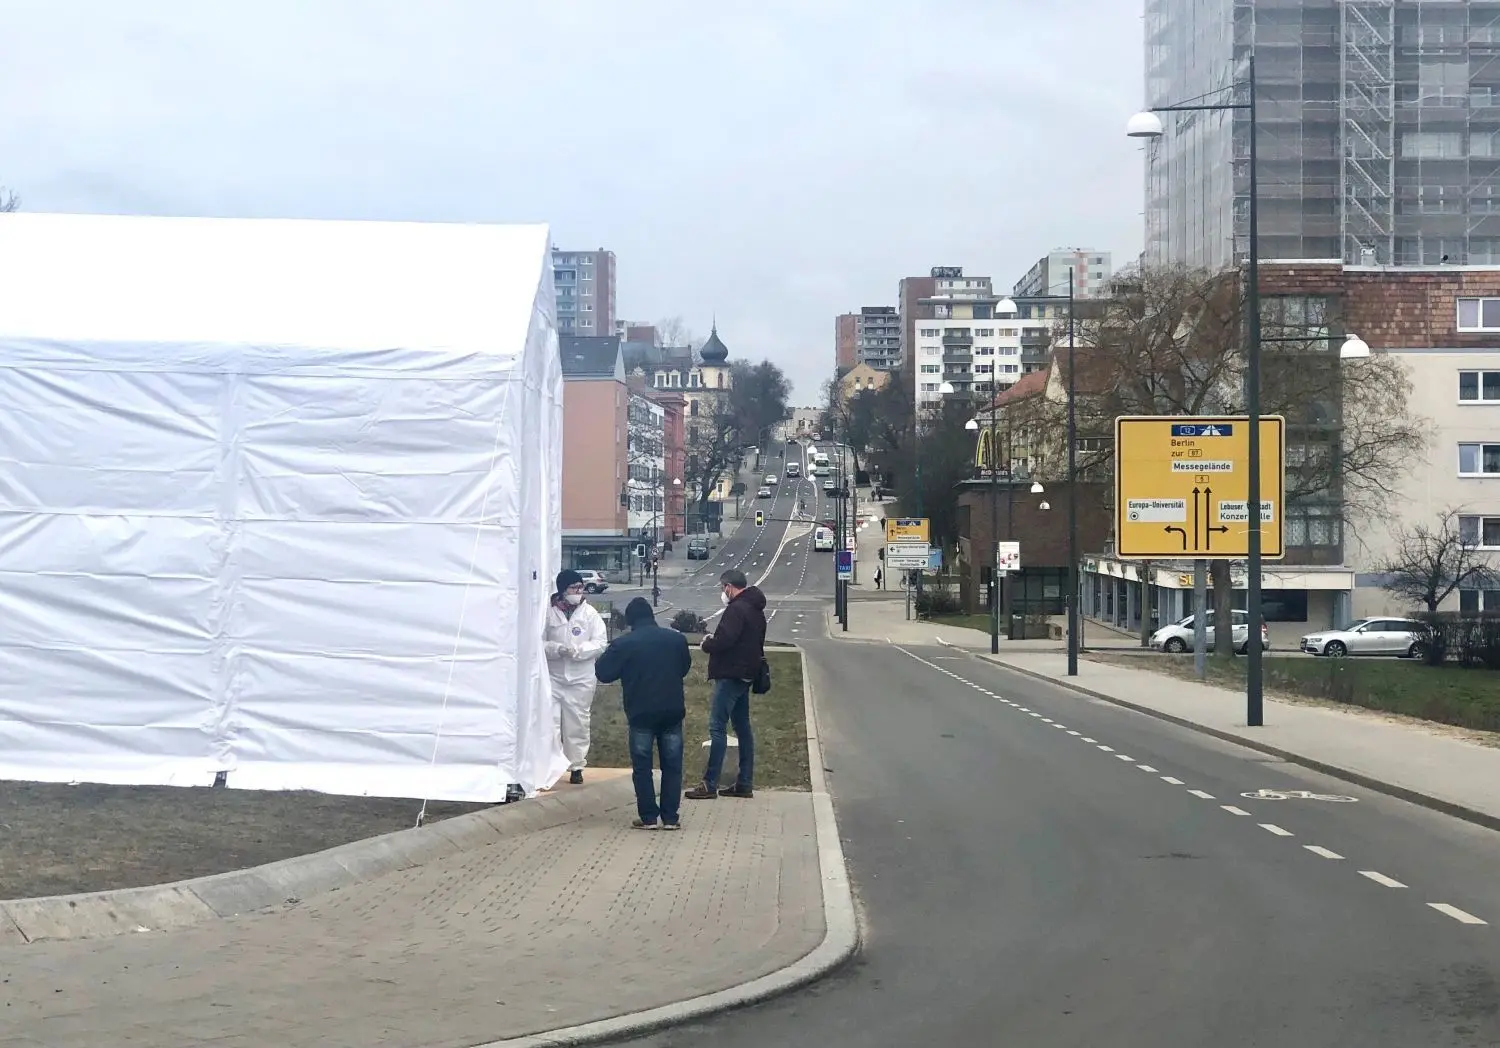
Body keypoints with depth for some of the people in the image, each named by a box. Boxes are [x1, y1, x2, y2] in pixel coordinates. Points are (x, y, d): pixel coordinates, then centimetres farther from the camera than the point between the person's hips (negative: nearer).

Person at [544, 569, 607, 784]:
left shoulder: (590, 614, -1)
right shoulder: (549, 613, -4)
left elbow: (601, 643, -3)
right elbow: (539, 642, -2)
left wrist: (578, 650, -17)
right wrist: (556, 649, -20)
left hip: (581, 678, 1)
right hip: (553, 677, -1)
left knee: (577, 724, 9)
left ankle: (577, 766, 19)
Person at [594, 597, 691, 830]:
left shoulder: (623, 644, -7)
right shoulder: (676, 639, 4)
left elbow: (602, 673, -1)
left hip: (641, 713, -2)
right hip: (672, 712, 3)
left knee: (642, 766, 7)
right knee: (672, 764, 9)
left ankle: (648, 817, 5)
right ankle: (670, 817, 9)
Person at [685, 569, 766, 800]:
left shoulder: (736, 609, -16)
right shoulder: (755, 609, 16)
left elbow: (723, 641, -25)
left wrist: (707, 643, -4)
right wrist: (714, 640, 10)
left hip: (730, 676, -10)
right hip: (745, 675, 10)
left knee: (717, 727, -9)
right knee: (742, 728, 13)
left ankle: (709, 785, -10)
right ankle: (744, 783, 16)